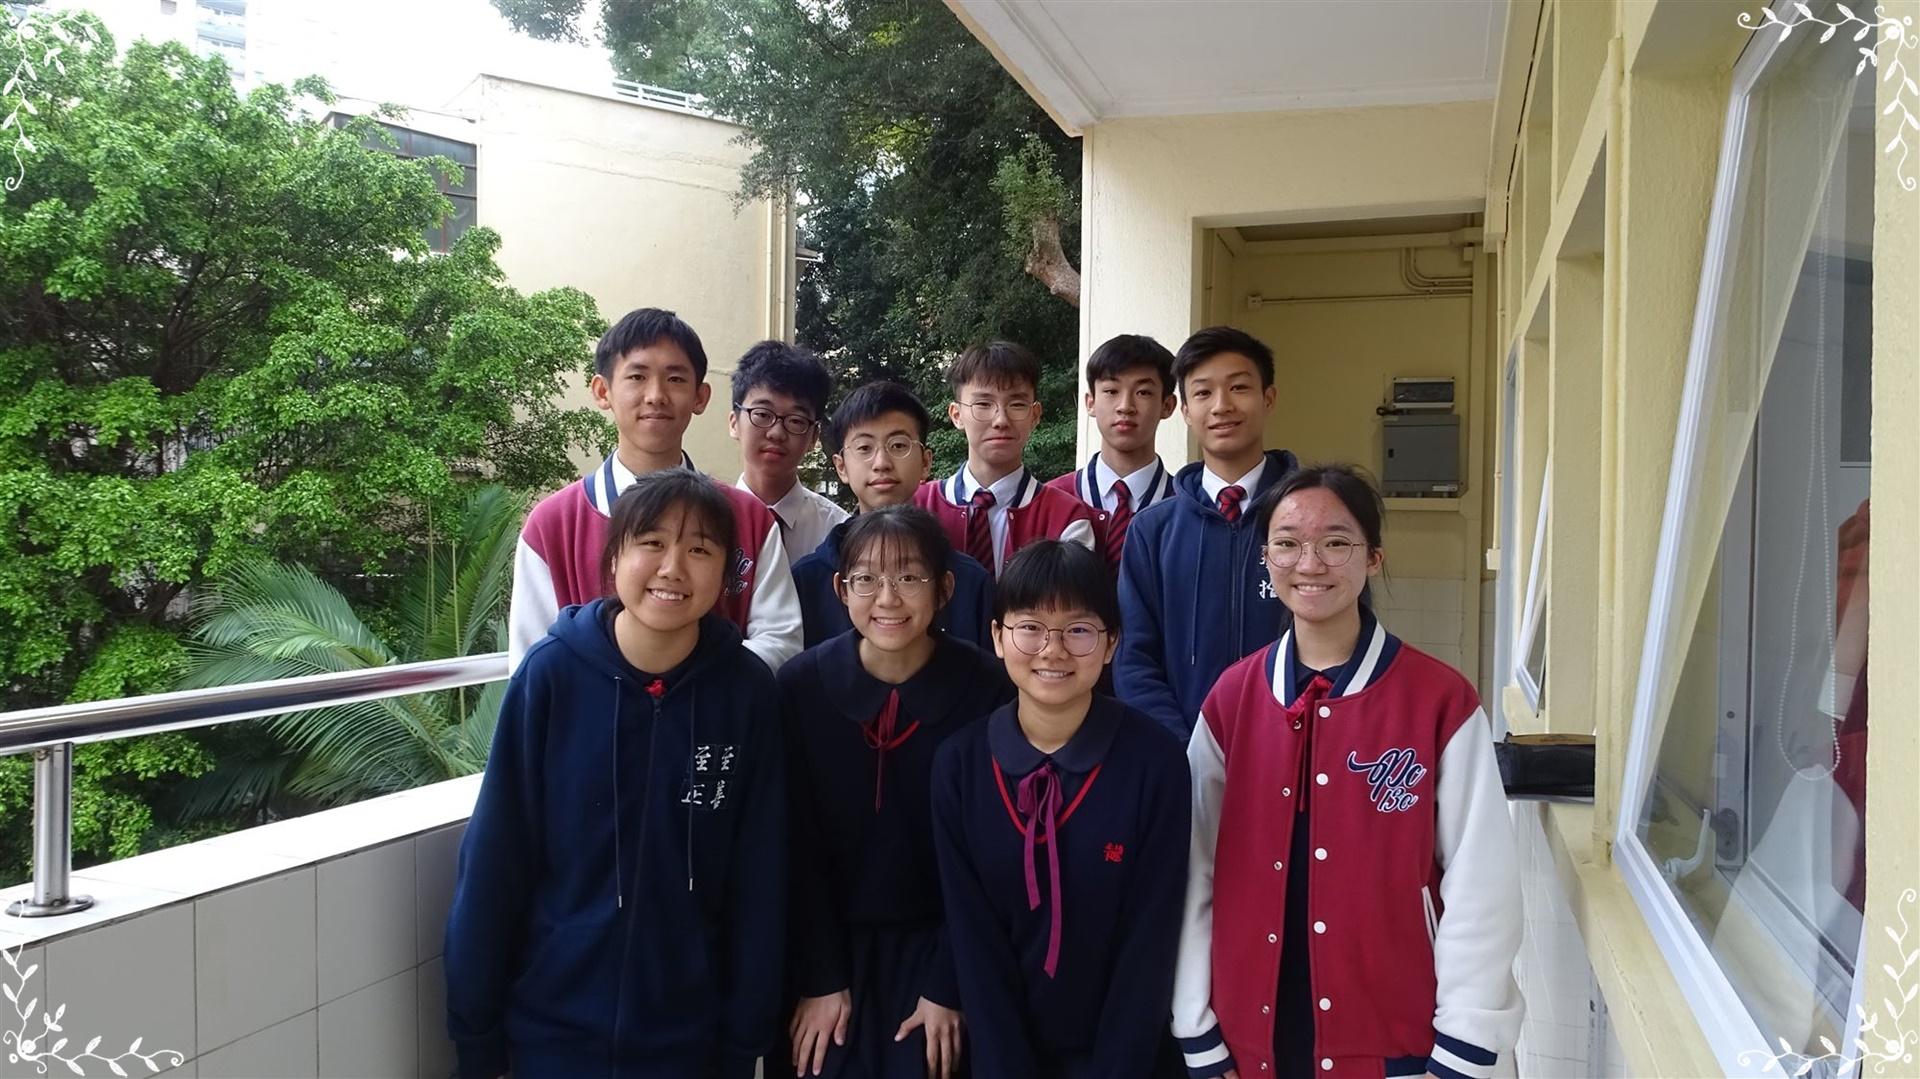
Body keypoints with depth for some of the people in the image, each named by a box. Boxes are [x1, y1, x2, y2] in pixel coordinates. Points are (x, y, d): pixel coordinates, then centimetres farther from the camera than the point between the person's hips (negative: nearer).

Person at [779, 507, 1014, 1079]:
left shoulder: (988, 690, -14)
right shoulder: (801, 684, -10)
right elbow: (799, 848, -5)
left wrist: (948, 986, -9)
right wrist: (819, 978, -8)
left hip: (938, 943, -1)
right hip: (830, 942, 1)